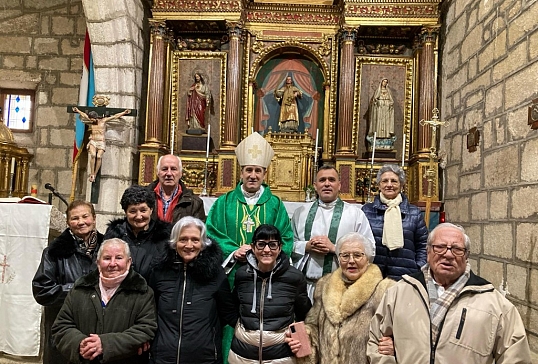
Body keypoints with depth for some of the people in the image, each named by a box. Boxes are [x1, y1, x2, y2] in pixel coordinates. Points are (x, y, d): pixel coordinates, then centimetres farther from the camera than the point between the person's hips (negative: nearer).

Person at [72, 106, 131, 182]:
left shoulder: (103, 120, 7)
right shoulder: (91, 122, 15)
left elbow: (115, 116, 8)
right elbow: (84, 115, 32)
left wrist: (124, 112, 6)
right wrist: (77, 110, 46)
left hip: (101, 142, -1)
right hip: (92, 142, 2)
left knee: (99, 157, -25)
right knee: (93, 155, -26)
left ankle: (95, 175, -21)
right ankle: (91, 174, -25)